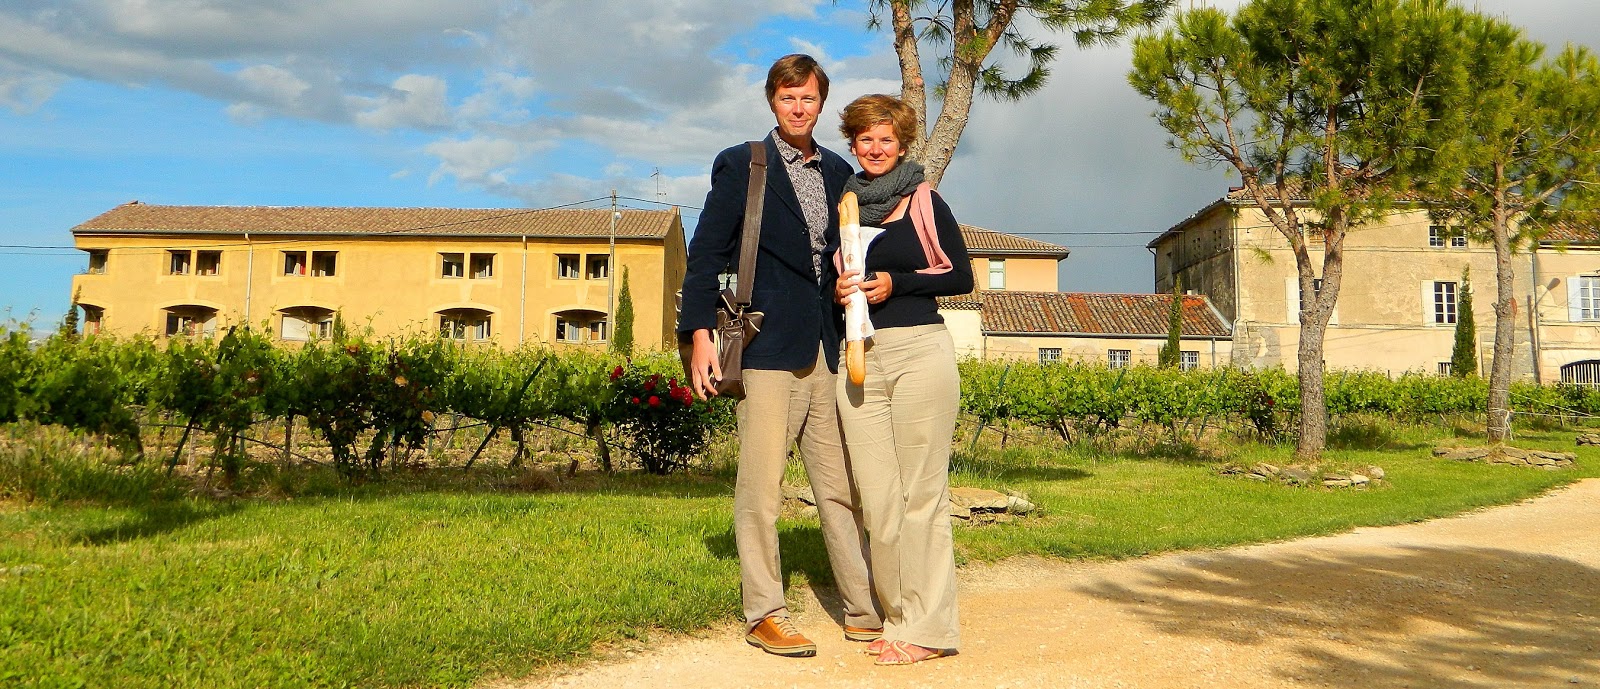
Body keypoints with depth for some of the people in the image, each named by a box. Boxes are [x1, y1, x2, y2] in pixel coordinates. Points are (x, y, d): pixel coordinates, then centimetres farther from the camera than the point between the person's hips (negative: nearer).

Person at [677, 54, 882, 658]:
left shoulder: (838, 172, 17)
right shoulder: (741, 165, 4)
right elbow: (706, 252, 0)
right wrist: (700, 335, -8)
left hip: (830, 351, 5)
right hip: (768, 347, -4)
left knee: (842, 486, 7)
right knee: (761, 487, -2)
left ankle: (865, 612, 15)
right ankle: (764, 615, 8)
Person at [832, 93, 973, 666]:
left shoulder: (924, 201, 4)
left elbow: (961, 277, 3)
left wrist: (896, 283, -9)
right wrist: (839, 290, 2)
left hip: (920, 352, -4)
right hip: (858, 359, 4)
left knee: (921, 493, -4)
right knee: (877, 496, 3)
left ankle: (929, 627, 3)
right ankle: (897, 616, 14)